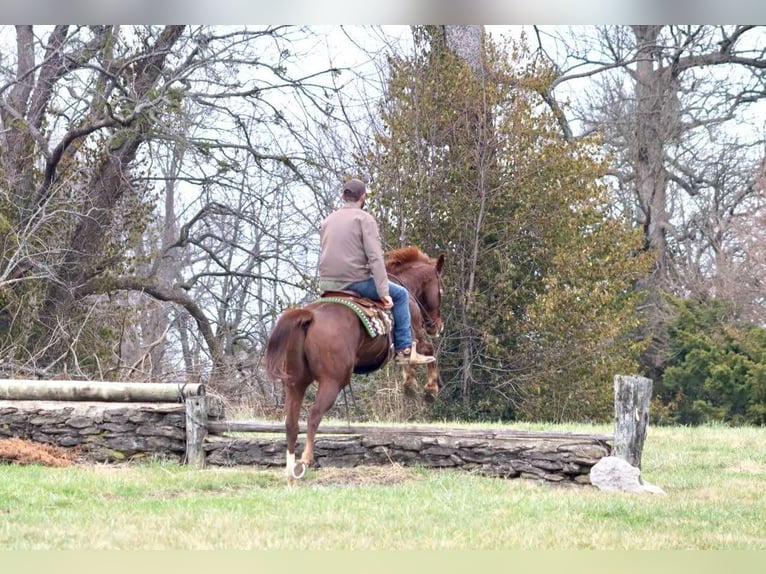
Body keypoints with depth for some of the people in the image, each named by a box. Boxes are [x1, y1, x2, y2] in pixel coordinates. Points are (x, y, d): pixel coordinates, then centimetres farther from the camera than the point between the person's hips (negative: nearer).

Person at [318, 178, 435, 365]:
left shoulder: (327, 221, 14)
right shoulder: (364, 219, -5)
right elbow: (375, 257, -13)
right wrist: (383, 292, -14)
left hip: (327, 283, 7)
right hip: (355, 281, -7)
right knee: (399, 294, 9)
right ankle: (404, 349, 4)